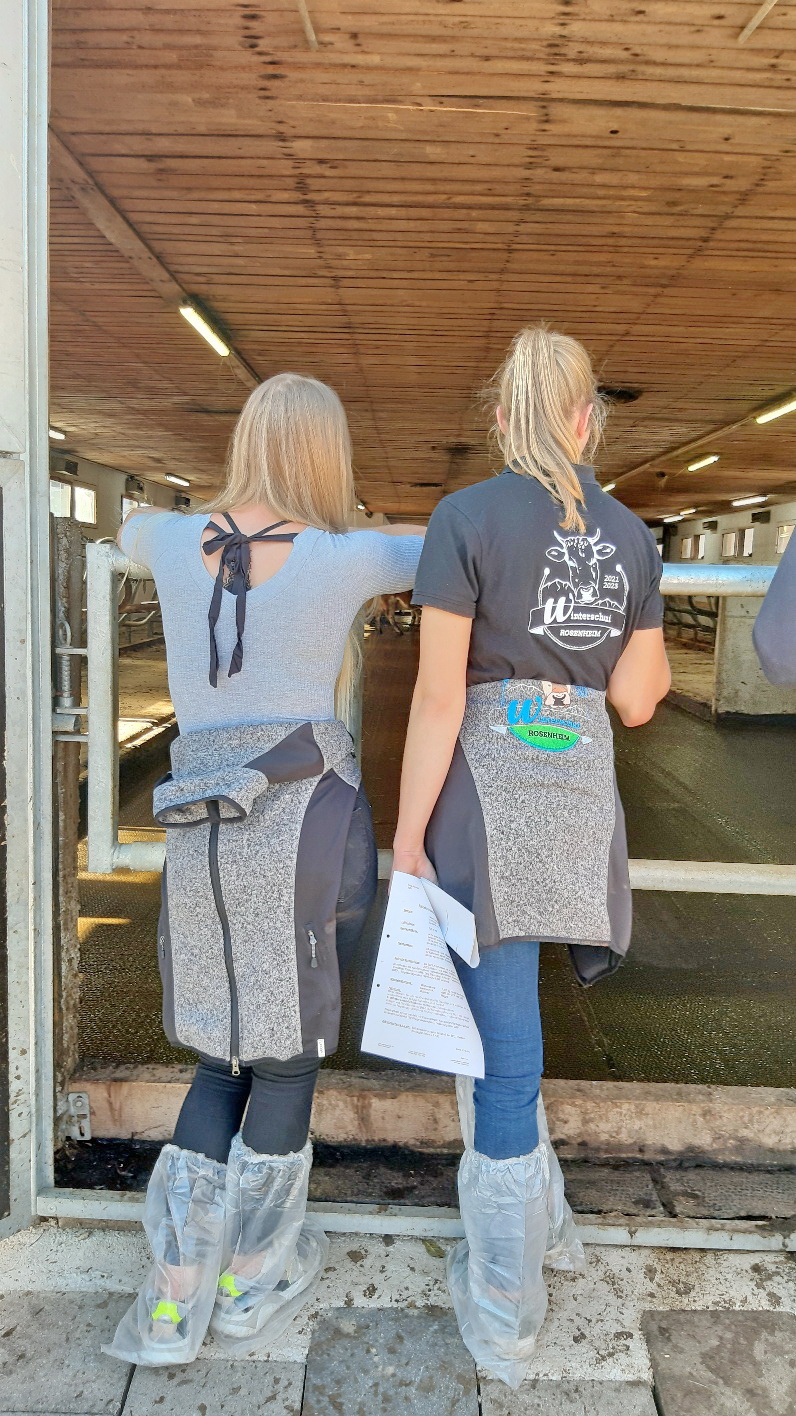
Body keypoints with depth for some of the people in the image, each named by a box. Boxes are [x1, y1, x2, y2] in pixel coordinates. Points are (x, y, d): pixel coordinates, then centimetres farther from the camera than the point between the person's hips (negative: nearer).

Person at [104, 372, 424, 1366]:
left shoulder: (177, 544, 5)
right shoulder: (346, 559, -5)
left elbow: (129, 527, 30)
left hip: (202, 834, 4)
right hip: (308, 823, -4)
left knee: (228, 1052, 20)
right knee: (291, 1055, 14)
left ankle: (175, 1299, 22)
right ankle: (251, 1285, 30)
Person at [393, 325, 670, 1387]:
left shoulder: (467, 518, -9)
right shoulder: (631, 536, 5)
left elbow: (439, 696, -12)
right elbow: (636, 701, 7)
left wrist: (407, 833, -6)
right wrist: (657, 665, 29)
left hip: (486, 783, -5)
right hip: (582, 787, 5)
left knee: (499, 1046, 5)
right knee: (493, 1019, 25)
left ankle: (503, 1312, 22)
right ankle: (535, 1220, 41)